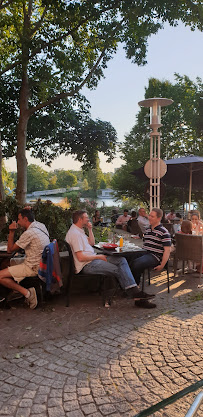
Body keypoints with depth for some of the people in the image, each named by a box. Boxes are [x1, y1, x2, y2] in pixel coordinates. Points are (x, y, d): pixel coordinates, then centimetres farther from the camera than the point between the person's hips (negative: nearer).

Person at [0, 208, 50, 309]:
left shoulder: (28, 233, -23)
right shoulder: (41, 225, 2)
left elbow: (10, 249, -11)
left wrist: (11, 232, -6)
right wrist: (28, 212, 17)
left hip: (33, 268, -9)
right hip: (42, 264, 10)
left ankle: (27, 293, -9)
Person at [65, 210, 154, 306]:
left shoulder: (79, 230, 15)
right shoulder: (75, 234, -18)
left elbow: (91, 243, 22)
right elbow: (81, 258, -24)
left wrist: (90, 229, 9)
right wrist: (98, 256, -12)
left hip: (92, 259, 10)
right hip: (87, 265, -10)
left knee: (122, 260, -4)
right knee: (118, 270, -15)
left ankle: (133, 291, -13)